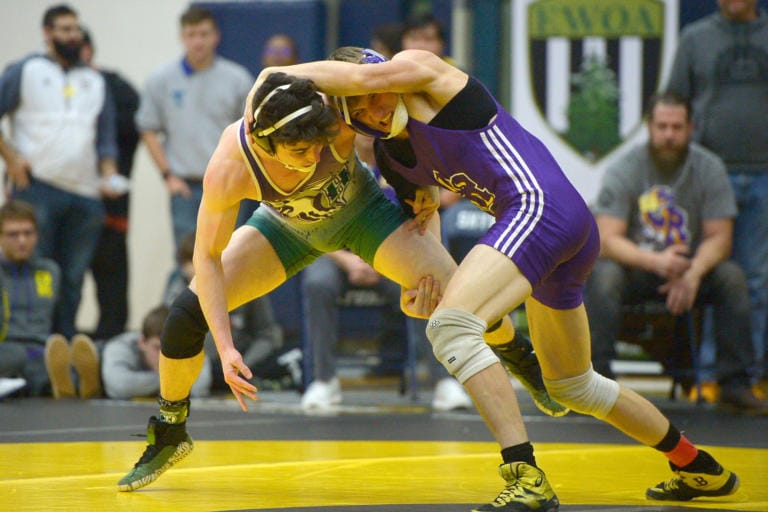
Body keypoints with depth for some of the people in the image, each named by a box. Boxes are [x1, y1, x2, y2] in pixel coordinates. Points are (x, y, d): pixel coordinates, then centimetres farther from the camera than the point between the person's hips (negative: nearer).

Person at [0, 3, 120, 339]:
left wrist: (109, 175, 0)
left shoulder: (95, 82, 19)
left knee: (73, 278, 4)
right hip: (37, 188, -4)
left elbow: (106, 138, 17)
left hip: (85, 194, 4)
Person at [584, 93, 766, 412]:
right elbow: (607, 240, -19)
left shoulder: (709, 169, -5)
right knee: (603, 277, -33)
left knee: (732, 277, -25)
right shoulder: (623, 171, -12)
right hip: (634, 265, -2)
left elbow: (719, 237, -7)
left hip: (692, 267, 2)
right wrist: (655, 262, -37)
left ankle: (735, 382, -19)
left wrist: (693, 274, -29)